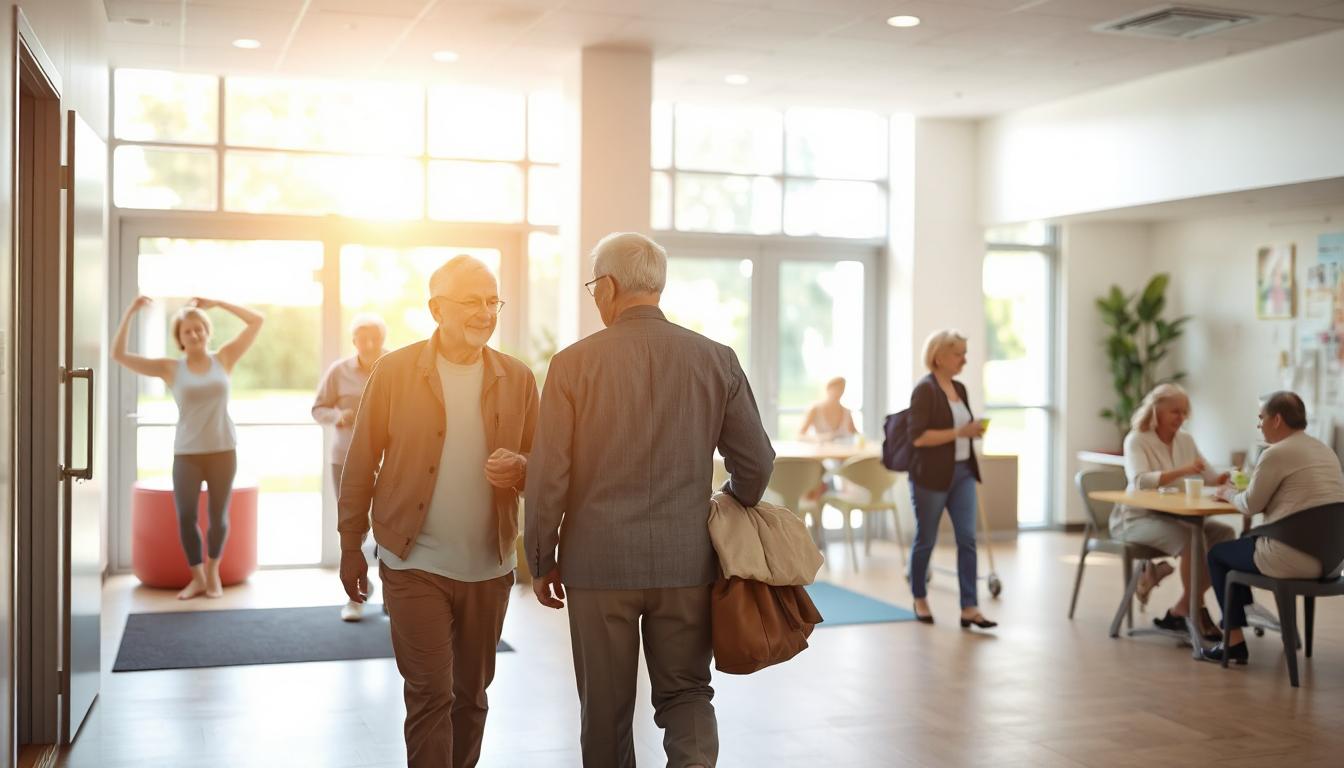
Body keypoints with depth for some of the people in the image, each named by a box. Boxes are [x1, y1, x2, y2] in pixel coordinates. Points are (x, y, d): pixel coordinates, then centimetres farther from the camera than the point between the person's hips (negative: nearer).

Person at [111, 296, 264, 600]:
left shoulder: (224, 359, 3)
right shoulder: (170, 368, 0)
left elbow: (257, 321, 2)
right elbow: (119, 354, -5)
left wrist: (216, 303, -1)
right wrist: (130, 312, -13)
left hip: (223, 451, 0)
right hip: (186, 453, 0)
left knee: (218, 516, 8)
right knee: (185, 517, -2)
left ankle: (213, 572, 30)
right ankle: (197, 577, 17)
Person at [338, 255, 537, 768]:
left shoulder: (518, 378, 3)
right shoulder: (394, 370, -4)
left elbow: (539, 466, 9)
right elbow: (361, 465, 1)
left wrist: (519, 468, -15)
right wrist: (351, 547, 2)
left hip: (489, 567, 3)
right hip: (415, 564, -3)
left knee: (471, 695, 15)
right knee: (431, 695, -3)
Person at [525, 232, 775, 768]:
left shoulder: (573, 363, -7)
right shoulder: (716, 359, -1)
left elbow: (548, 476, -7)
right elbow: (756, 463, 3)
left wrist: (542, 561, 6)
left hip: (599, 562, -1)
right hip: (687, 562, 2)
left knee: (606, 705, 13)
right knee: (686, 691, 14)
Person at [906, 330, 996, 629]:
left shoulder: (959, 388, 11)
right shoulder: (924, 389, -13)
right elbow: (918, 437, -20)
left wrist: (974, 430, 2)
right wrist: (960, 432, -22)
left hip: (962, 473, 7)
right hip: (931, 476, -7)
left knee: (967, 539, -3)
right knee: (926, 539, 7)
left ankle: (969, 608, -4)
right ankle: (919, 599, 26)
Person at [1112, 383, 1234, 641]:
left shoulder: (1185, 440, 10)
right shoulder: (1137, 440, -9)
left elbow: (1208, 476, 7)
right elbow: (1140, 481, -25)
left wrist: (1221, 480, -18)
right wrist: (1181, 471, -37)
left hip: (1174, 515, 7)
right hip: (1138, 518, -7)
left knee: (1224, 534, -18)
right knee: (1192, 538, -32)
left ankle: (1182, 609, -11)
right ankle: (1196, 610, -15)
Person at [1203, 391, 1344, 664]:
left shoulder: (1276, 453, -13)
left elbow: (1250, 505, -5)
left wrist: (1229, 493, 16)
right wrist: (1238, 492, 23)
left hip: (1296, 559, -8)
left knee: (1218, 554, 16)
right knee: (1245, 542, 30)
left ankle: (1234, 642, 17)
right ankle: (1239, 616, 39)